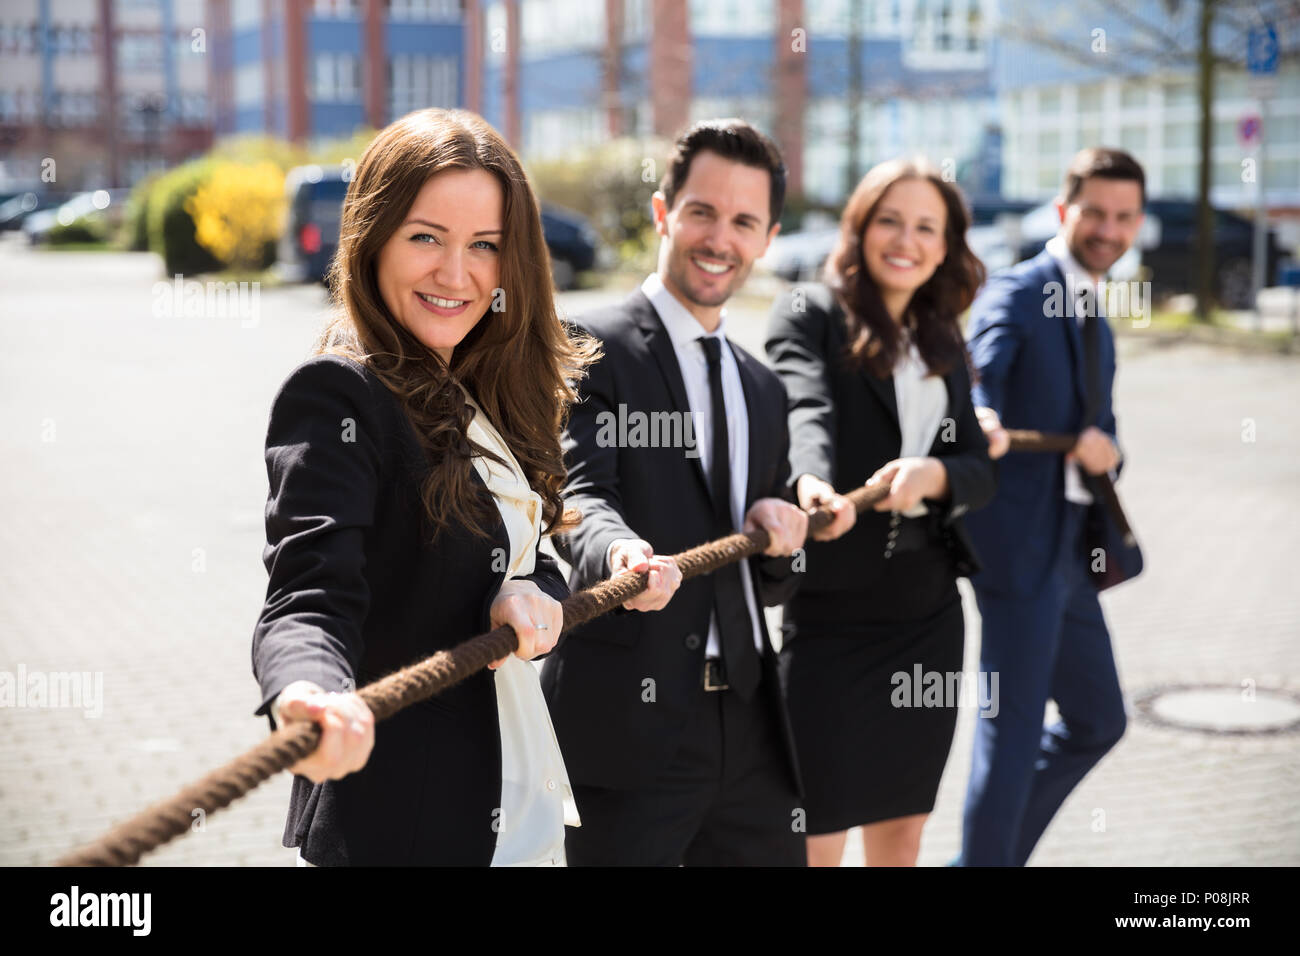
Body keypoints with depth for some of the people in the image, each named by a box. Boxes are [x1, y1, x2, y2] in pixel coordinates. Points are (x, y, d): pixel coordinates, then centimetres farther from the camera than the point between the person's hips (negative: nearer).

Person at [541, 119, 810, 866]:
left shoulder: (763, 389, 18)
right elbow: (578, 493, -18)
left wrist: (778, 542, -1)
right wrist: (620, 553, -40)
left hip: (749, 728, 6)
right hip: (626, 725, -6)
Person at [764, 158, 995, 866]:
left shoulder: (943, 342, 13)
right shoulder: (810, 314, -3)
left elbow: (980, 469, 3)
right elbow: (807, 411, -23)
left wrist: (934, 474, -21)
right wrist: (812, 482, -46)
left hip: (928, 615, 6)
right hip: (830, 613, -6)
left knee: (902, 830, 13)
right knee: (817, 839, -5)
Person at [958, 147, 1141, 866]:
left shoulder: (1095, 323, 18)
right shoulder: (1017, 293, -10)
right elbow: (977, 375, -28)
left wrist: (1103, 447, -5)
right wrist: (980, 420, -51)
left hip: (1067, 551, 9)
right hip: (1019, 544, -9)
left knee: (1098, 721, 18)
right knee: (1014, 727, -5)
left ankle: (994, 851, 30)